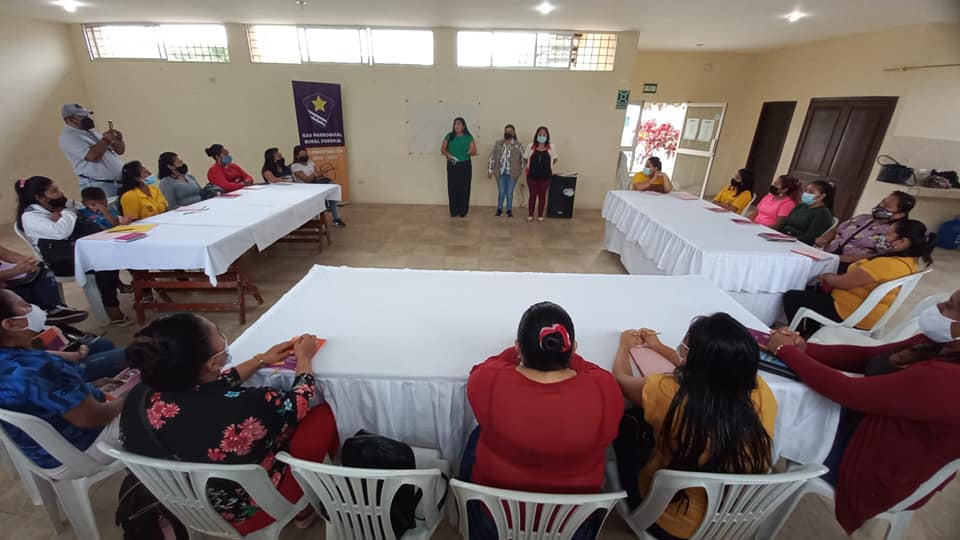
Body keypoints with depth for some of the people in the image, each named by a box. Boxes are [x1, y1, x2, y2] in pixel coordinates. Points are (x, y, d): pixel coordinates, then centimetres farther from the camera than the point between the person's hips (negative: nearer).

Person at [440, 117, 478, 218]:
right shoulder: (449, 136, 8)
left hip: (465, 165, -1)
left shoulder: (468, 137, 3)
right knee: (452, 188, 0)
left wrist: (472, 151, -17)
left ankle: (463, 211, 8)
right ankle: (454, 211, 9)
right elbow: (442, 149, 7)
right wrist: (447, 155, -10)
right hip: (452, 165, 2)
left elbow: (474, 152, 2)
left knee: (464, 188, -1)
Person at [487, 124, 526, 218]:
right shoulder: (498, 143, 3)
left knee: (510, 192, 5)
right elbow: (492, 157, 3)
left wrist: (520, 169, -4)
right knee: (501, 192, 5)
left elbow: (524, 158, 0)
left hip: (512, 173, -1)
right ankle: (499, 209, 21)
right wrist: (490, 170, 0)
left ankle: (509, 210, 19)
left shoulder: (519, 145, -2)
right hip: (500, 172, 1)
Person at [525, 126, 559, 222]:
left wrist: (546, 166, 7)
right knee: (532, 195, 5)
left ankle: (540, 215, 17)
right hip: (532, 175, 0)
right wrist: (534, 165, 6)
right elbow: (526, 159, 10)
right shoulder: (531, 146, 1)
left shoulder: (551, 147, 0)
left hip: (545, 176, 0)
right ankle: (530, 215, 15)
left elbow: (555, 159, 11)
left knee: (542, 195, 7)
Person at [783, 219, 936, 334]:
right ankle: (812, 333, 28)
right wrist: (832, 278, 0)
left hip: (854, 315, -10)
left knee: (791, 297, -4)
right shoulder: (910, 262, 3)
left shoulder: (886, 264, -29)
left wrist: (826, 277, -3)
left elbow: (843, 282, -24)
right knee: (813, 290, 25)